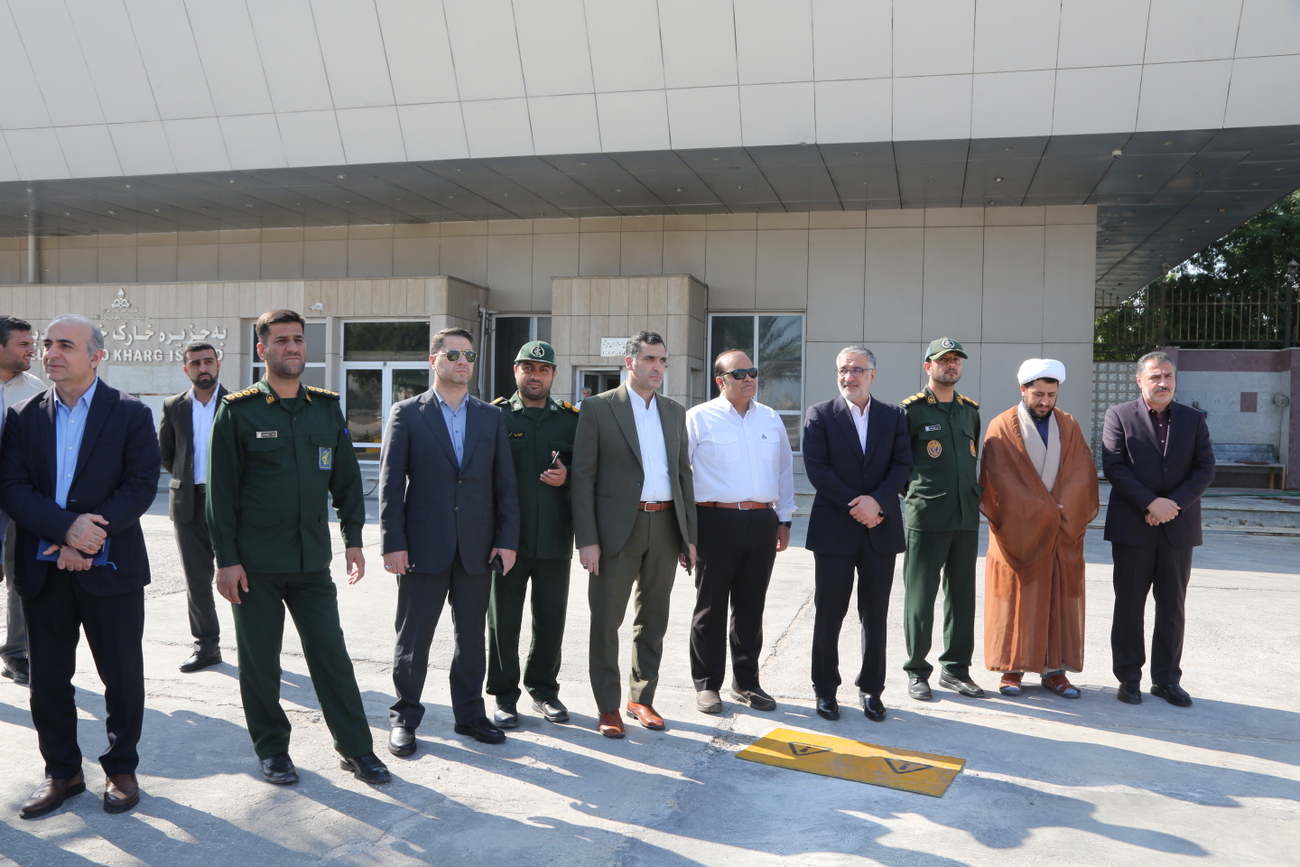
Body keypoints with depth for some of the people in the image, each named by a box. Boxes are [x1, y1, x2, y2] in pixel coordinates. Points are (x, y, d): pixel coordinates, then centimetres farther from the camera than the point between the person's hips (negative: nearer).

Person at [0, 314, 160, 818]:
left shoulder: (130, 415, -1)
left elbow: (141, 486, -9)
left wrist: (86, 541, -17)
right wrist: (67, 528, -19)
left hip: (110, 567, -3)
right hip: (42, 569, 3)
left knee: (122, 675, 6)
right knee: (48, 676, 11)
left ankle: (121, 768, 23)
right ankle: (61, 771, 27)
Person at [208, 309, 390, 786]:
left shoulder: (327, 407, 7)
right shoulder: (238, 411, -4)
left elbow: (346, 477, 11)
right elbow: (221, 490, -5)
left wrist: (352, 538, 4)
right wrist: (226, 559, -9)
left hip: (312, 559, 3)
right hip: (255, 562, -2)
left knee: (332, 654, 4)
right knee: (260, 660, 8)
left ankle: (356, 748, 15)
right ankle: (273, 750, 25)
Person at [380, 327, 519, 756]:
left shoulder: (491, 417, 9)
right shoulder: (407, 414, 0)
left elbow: (504, 483, 7)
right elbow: (390, 483, -3)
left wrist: (507, 539, -1)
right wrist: (393, 543, -10)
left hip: (477, 547, 3)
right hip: (424, 546, -3)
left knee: (472, 636, 12)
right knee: (413, 637, 6)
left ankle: (469, 713, 26)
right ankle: (404, 717, 22)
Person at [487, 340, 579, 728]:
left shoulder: (571, 419, 9)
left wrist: (567, 476, -9)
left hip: (555, 538, 2)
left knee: (551, 619, 10)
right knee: (503, 619, 6)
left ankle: (544, 689, 27)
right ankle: (504, 695, 20)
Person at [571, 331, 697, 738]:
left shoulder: (675, 412, 12)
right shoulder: (598, 408, -3)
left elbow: (683, 474, 14)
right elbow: (582, 476, -6)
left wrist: (689, 535, 9)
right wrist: (587, 539, -12)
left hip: (665, 527, 5)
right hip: (617, 528, -4)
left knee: (653, 620, 12)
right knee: (606, 620, 2)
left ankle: (642, 698, 26)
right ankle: (608, 707, 15)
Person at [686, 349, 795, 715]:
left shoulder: (771, 420, 13)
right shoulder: (698, 418, -1)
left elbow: (785, 472, 19)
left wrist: (784, 520, 16)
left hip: (762, 522, 4)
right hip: (717, 521, -4)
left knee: (751, 607, 13)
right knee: (711, 607, 6)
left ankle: (746, 681, 25)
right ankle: (706, 684, 18)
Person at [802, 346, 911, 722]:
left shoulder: (894, 416, 8)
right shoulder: (819, 415, 0)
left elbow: (902, 465, 0)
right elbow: (817, 469, -8)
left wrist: (877, 501, -15)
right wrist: (856, 506, -13)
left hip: (881, 529, 2)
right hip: (834, 530, -2)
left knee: (875, 614, 9)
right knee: (829, 613, 5)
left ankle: (871, 689, 22)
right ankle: (825, 689, 19)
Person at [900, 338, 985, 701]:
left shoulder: (970, 410, 13)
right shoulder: (911, 409, -4)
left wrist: (972, 495, 13)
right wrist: (912, 493, -1)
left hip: (966, 517, 5)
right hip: (925, 518, -5)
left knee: (962, 596, 11)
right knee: (920, 596, 1)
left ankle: (955, 668, 23)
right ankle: (917, 671, 13)